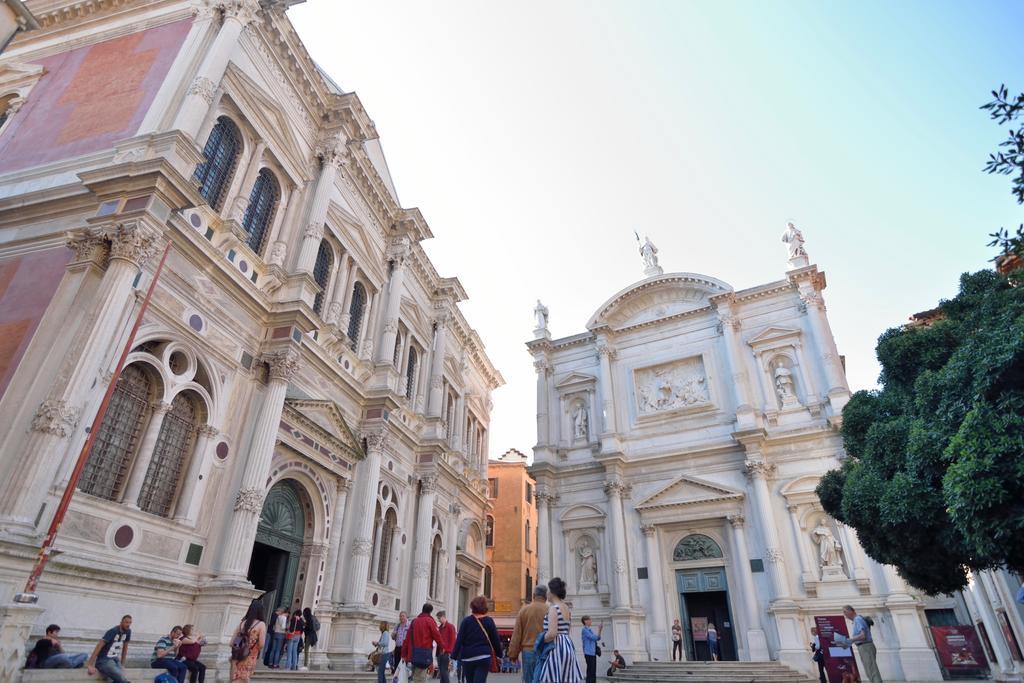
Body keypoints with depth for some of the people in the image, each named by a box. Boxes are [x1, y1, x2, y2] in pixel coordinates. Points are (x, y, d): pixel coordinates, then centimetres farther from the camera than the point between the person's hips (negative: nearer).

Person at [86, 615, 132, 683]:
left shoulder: (128, 631, 4)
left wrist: (122, 665, 16)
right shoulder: (113, 631, -16)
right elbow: (99, 646, -20)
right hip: (104, 661, -6)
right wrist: (90, 665, -26)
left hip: (115, 660, 6)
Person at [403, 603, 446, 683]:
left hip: (413, 654, 6)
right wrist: (441, 647, 11)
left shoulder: (414, 621, 14)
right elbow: (437, 635, -6)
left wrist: (404, 654, 14)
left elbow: (407, 638, 11)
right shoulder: (429, 620, -3)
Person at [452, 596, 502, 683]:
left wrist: (454, 656, -2)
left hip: (467, 657, 1)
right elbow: (496, 640, 3)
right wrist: (499, 655, 14)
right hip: (484, 658, -1)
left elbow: (459, 640, -5)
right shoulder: (489, 621, 0)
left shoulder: (466, 621, -1)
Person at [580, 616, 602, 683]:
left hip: (593, 653, 9)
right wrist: (599, 630, -11)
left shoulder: (590, 630, 17)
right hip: (589, 653, -9)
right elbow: (593, 638, -18)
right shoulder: (585, 630, -11)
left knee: (593, 671, 10)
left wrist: (600, 630, 1)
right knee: (590, 671, -8)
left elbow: (598, 638, 15)